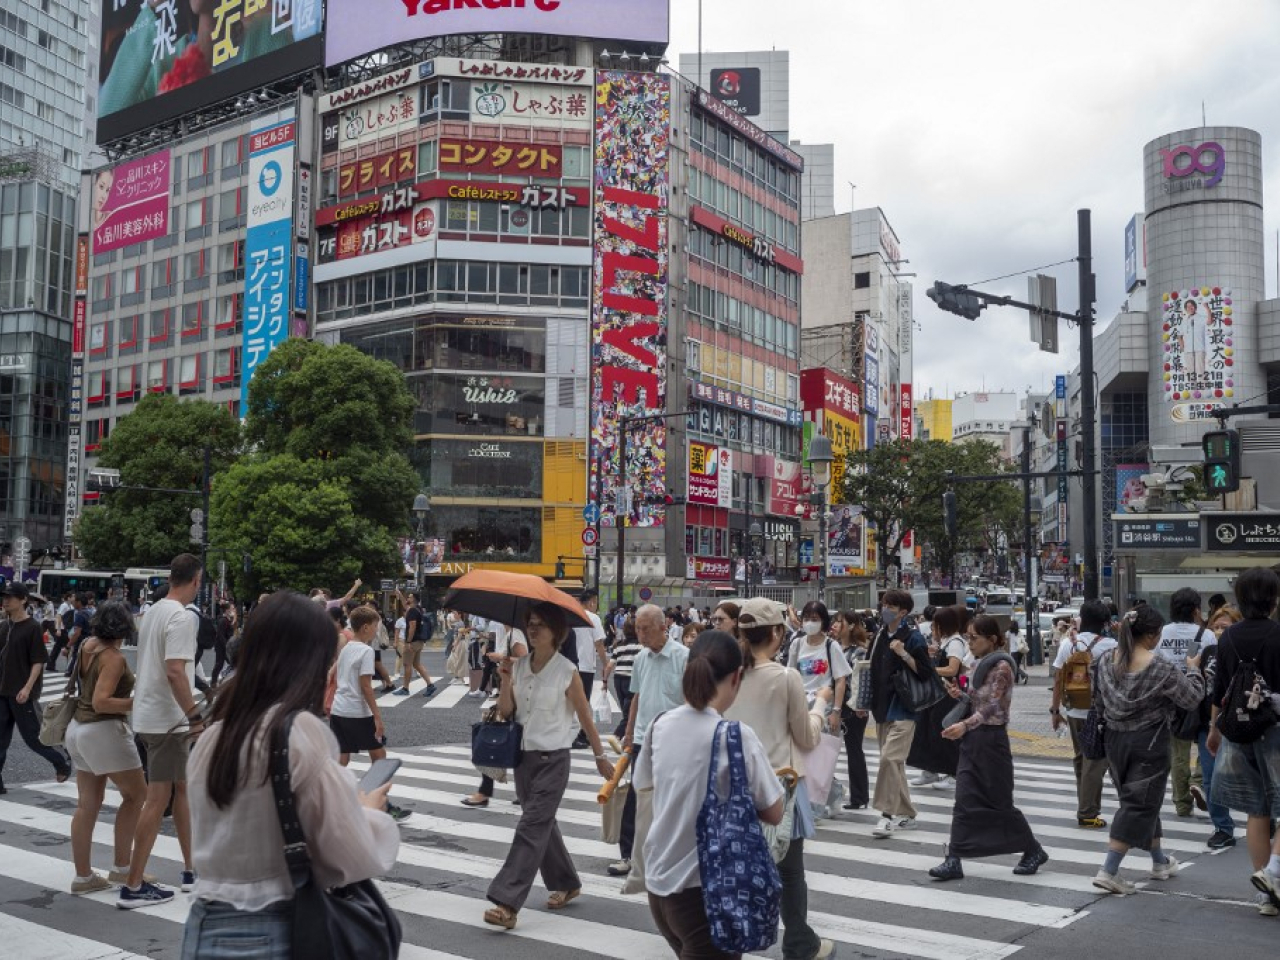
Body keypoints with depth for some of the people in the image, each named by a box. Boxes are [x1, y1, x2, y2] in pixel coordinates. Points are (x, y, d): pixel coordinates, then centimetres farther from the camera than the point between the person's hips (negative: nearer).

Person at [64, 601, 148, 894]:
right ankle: (121, 868, 6)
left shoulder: (89, 645, 6)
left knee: (87, 805, 10)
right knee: (136, 796, 4)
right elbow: (101, 702, -25)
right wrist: (137, 703, -22)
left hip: (79, 728, 9)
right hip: (104, 730, -9)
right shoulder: (113, 658, -18)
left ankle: (83, 876, 13)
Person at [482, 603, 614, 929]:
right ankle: (566, 883, 34)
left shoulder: (567, 672, -10)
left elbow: (585, 718, -2)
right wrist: (505, 680, -12)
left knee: (531, 827, -11)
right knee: (542, 824, 16)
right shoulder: (518, 666, 3)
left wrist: (600, 757, 5)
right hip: (523, 755, 6)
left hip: (552, 759, -6)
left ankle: (507, 902, -14)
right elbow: (505, 711, 3)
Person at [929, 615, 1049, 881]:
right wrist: (960, 694, -1)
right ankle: (954, 861, -1)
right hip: (973, 740, 8)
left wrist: (965, 725, -30)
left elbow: (992, 707, -20)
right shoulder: (981, 664, 12)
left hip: (991, 739, -8)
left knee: (1000, 802, 4)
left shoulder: (1001, 666, -13)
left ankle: (1034, 851, 24)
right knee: (965, 802, 1)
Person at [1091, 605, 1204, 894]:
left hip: (1115, 740, 6)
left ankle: (1160, 862, 36)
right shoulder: (1160, 667, -18)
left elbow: (1100, 702, 7)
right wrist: (1193, 670, 8)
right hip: (1149, 743, -6)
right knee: (1139, 805, 0)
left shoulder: (1106, 661, -1)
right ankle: (1108, 872, -5)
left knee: (1144, 803, 21)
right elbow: (1192, 699, -7)